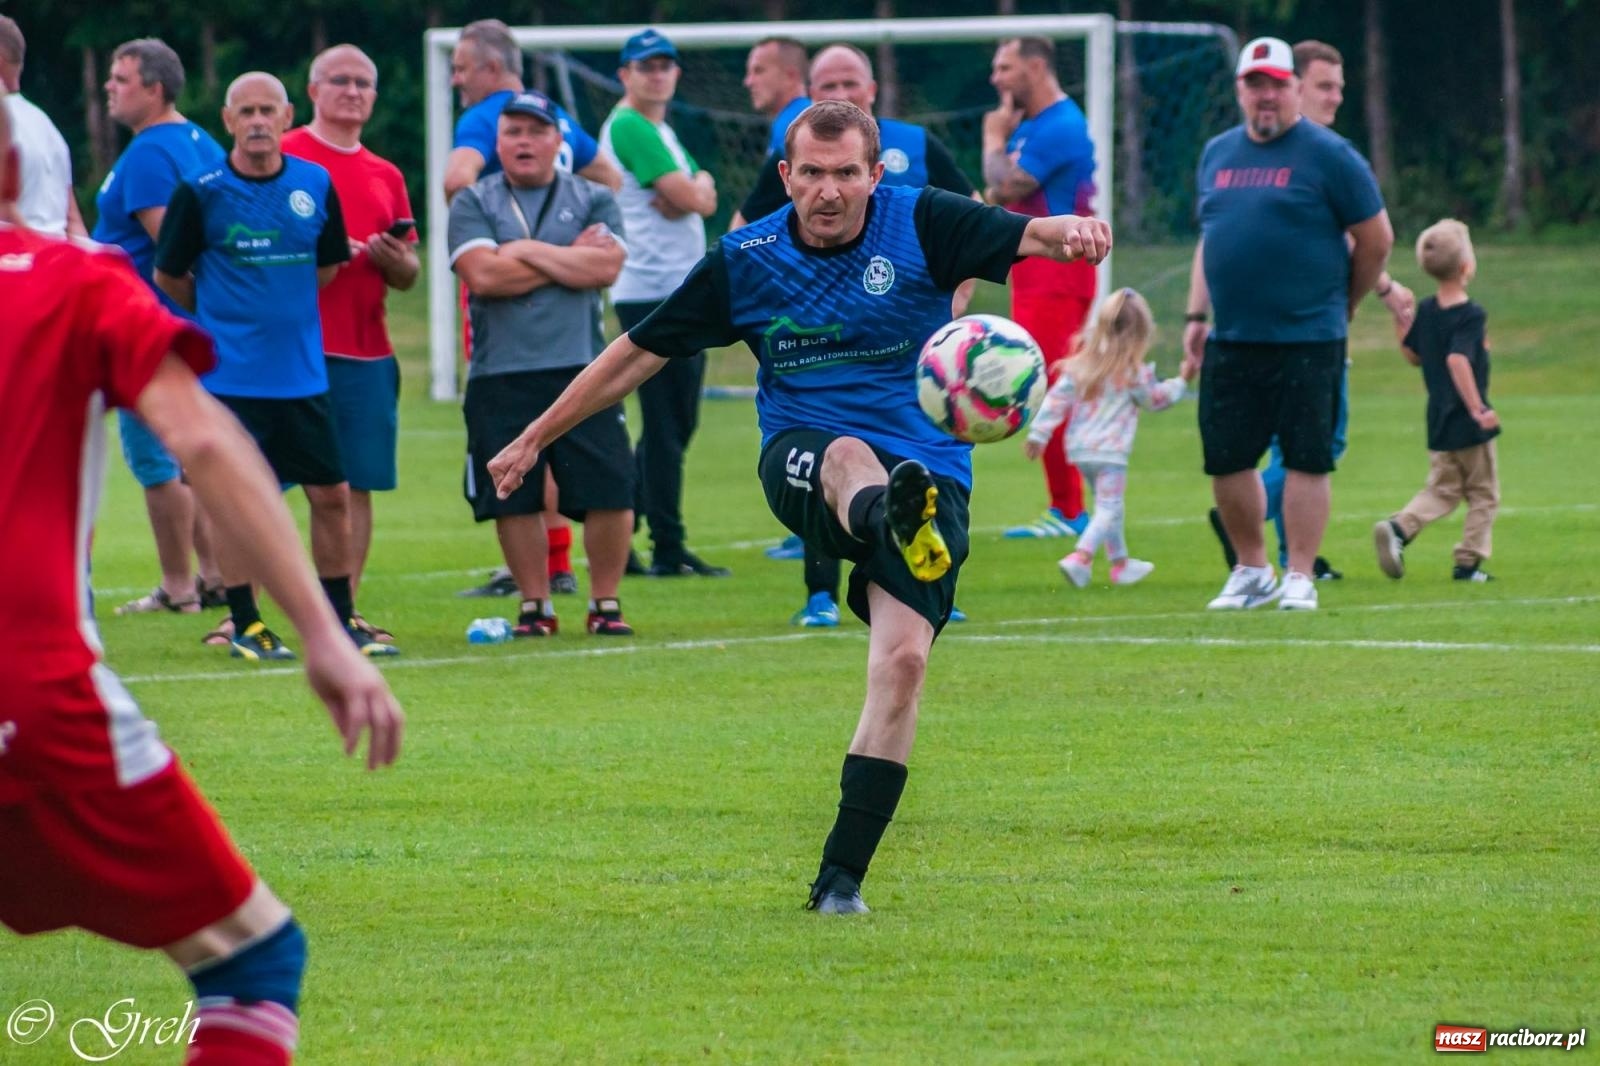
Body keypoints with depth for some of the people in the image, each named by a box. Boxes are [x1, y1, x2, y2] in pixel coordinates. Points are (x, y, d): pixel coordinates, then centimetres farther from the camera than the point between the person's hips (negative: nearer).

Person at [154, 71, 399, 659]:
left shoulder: (316, 185, 3)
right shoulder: (200, 192, -7)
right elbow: (168, 275, 4)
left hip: (302, 372, 3)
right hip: (229, 375, -3)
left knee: (332, 494, 5)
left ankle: (341, 619, 16)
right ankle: (243, 622, 10)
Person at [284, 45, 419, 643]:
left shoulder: (386, 176, 18)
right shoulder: (281, 159, 2)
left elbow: (409, 277, 20)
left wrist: (395, 260, -2)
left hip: (365, 353, 5)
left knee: (356, 483, 3)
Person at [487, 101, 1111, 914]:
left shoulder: (920, 225, 0)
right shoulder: (744, 262, 4)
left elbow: (1029, 236, -13)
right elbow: (640, 351, 13)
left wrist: (1073, 230, -38)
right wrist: (536, 438, 17)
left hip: (928, 472, 0)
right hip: (801, 463, 0)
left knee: (903, 660, -18)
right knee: (851, 455, -38)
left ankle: (840, 877, -13)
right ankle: (896, 525, -77)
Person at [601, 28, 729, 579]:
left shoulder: (662, 131, 20)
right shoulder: (630, 126, -10)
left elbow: (704, 201, 11)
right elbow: (687, 197, -17)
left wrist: (690, 193, -10)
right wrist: (699, 186, 5)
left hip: (682, 289, 10)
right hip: (651, 290, -10)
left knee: (674, 424, 12)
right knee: (666, 426, -8)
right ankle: (668, 549, -6)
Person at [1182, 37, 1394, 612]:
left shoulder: (1327, 154, -4)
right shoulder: (1218, 154, 13)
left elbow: (1376, 238, -1)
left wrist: (1341, 306, 7)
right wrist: (1197, 315, 13)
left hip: (1307, 342, -5)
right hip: (1230, 342, 5)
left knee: (1306, 458, -3)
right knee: (1225, 459, 6)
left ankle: (1300, 578, 4)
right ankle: (1252, 571, 22)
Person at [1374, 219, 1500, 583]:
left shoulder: (1426, 310, 4)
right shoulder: (1471, 315, -17)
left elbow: (1413, 356, 13)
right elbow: (1458, 360, -29)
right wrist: (1478, 409, -29)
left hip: (1439, 420, 6)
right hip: (1469, 425, -6)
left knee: (1442, 490, 14)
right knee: (1483, 494, 9)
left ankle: (1398, 528, -10)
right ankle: (1469, 562, 9)